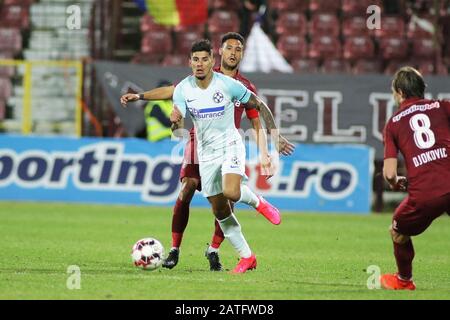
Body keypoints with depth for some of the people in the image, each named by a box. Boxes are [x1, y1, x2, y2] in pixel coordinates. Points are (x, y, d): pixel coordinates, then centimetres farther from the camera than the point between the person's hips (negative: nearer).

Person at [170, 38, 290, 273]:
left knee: (231, 192, -30)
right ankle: (246, 257, 19)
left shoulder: (227, 84, -15)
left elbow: (259, 105, -3)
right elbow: (178, 127, -15)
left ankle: (258, 203, 5)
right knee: (220, 211, 5)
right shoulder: (183, 89, -9)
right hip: (206, 153, 4)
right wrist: (175, 122, -39)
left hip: (230, 146, -4)